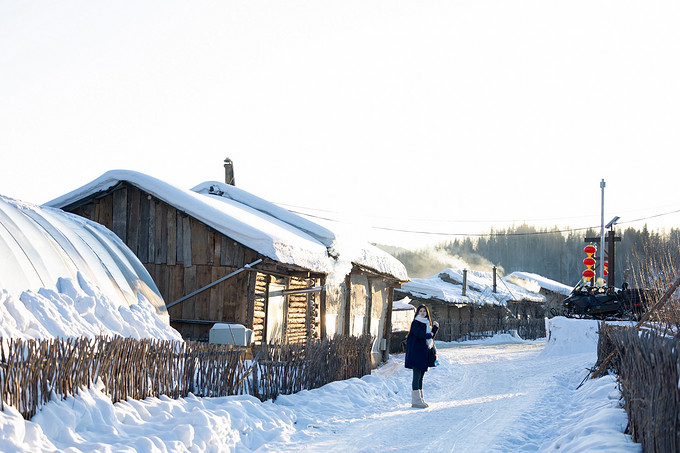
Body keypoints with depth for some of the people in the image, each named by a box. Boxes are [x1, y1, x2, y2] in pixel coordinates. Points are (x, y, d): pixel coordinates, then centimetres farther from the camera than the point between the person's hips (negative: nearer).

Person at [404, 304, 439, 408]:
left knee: (420, 377, 10)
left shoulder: (427, 324, 19)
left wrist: (435, 328, 5)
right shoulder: (415, 323, -5)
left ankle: (420, 399, 13)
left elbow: (431, 337, 17)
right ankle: (416, 401, -10)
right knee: (417, 376, -9)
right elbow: (420, 334, -20)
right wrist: (429, 335, -3)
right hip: (416, 352, -8)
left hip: (424, 353, 8)